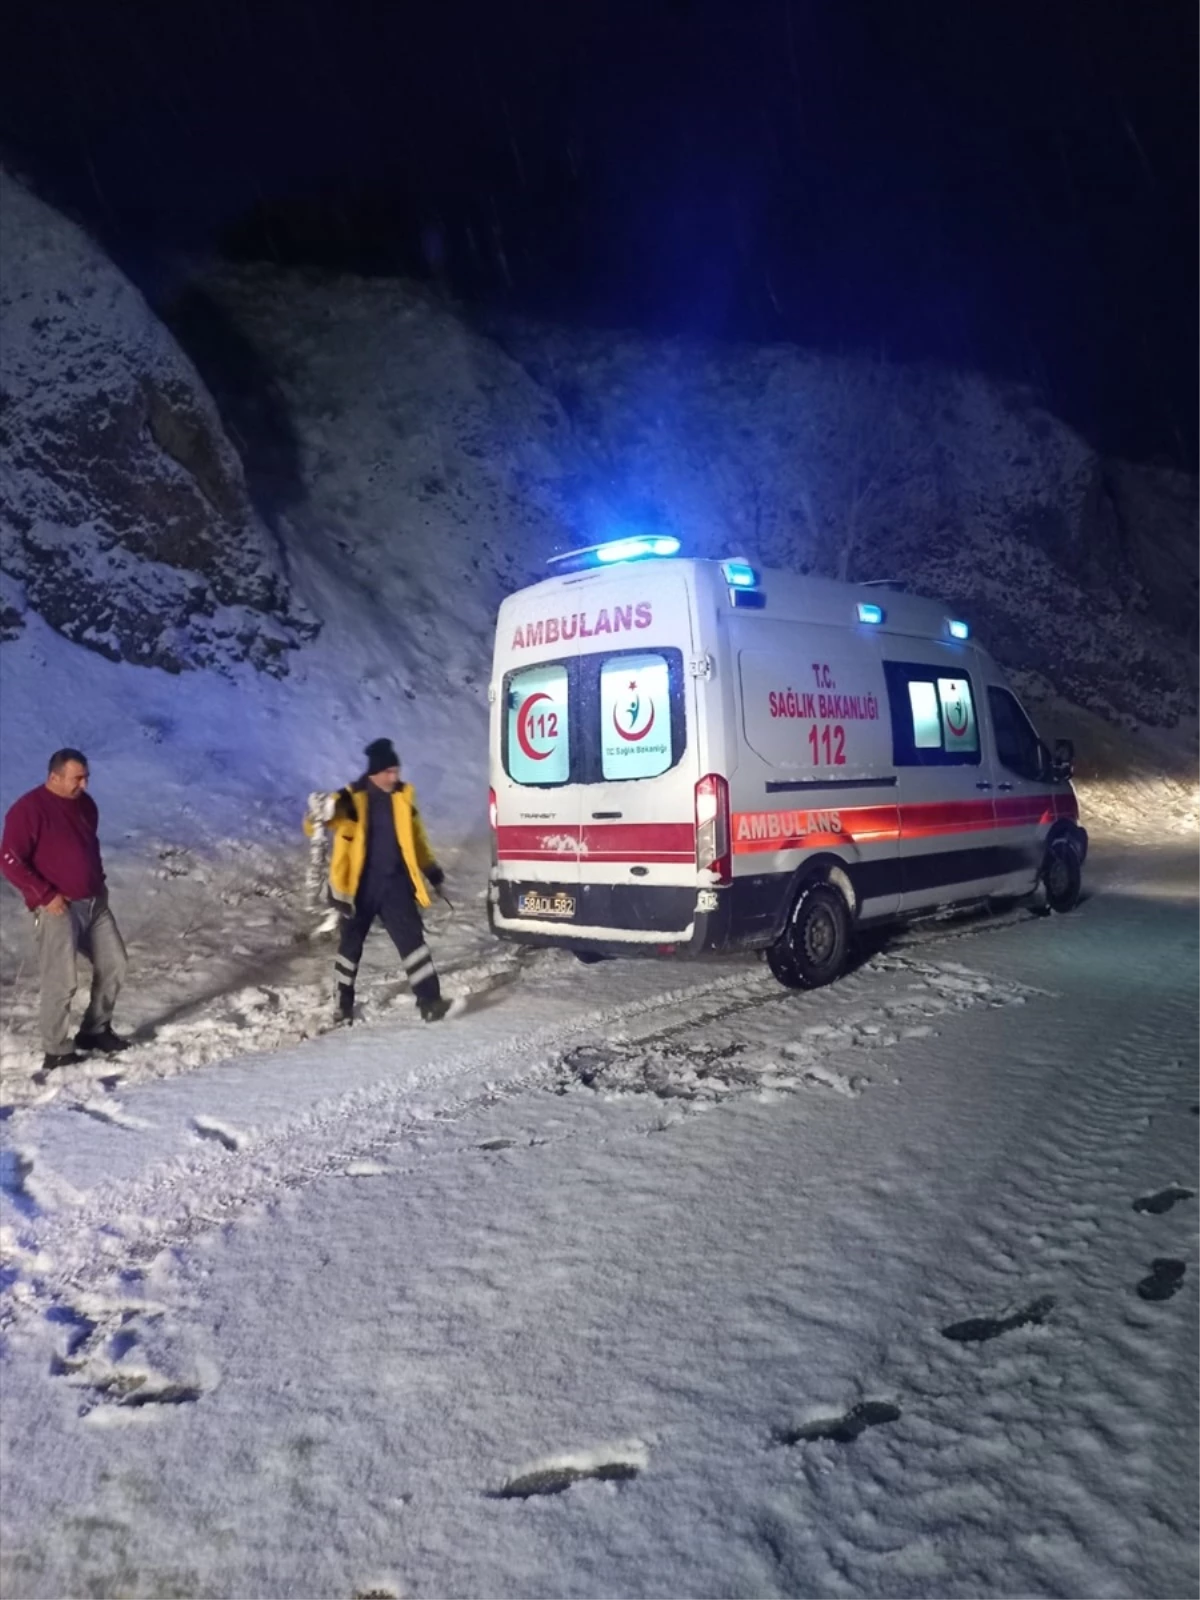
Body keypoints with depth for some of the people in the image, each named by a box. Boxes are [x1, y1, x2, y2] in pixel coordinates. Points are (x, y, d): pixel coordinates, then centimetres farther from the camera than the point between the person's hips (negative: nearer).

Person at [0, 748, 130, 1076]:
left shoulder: (84, 803, 9)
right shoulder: (28, 809, -14)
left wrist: (99, 880, 13)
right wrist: (46, 896, -18)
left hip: (95, 902, 8)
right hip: (57, 908, -8)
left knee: (113, 963, 11)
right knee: (62, 980, -8)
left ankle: (95, 1030, 26)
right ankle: (56, 1051, 6)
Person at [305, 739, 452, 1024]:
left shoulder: (403, 796, 2)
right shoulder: (350, 800, -12)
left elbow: (415, 834, 15)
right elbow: (314, 825, -14)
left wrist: (431, 868, 20)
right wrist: (321, 816, -38)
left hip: (395, 882, 3)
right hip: (361, 885, -2)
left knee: (412, 938, -5)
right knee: (351, 942, 11)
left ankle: (429, 999, -5)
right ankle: (344, 1004, 27)